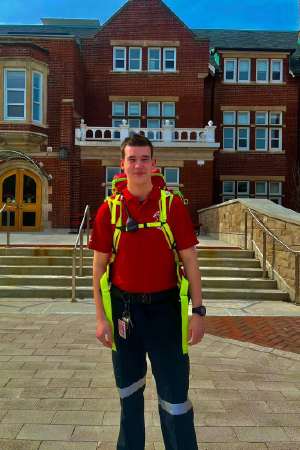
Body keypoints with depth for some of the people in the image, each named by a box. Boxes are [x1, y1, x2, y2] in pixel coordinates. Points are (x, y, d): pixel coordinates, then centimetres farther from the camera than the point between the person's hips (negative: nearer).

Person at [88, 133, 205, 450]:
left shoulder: (172, 205, -5)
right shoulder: (109, 209, -2)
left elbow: (190, 261, -4)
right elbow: (99, 266, 1)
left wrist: (198, 312, -8)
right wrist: (101, 318, -1)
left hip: (164, 308, -2)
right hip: (123, 308, 2)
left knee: (174, 393, 6)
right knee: (128, 389, 20)